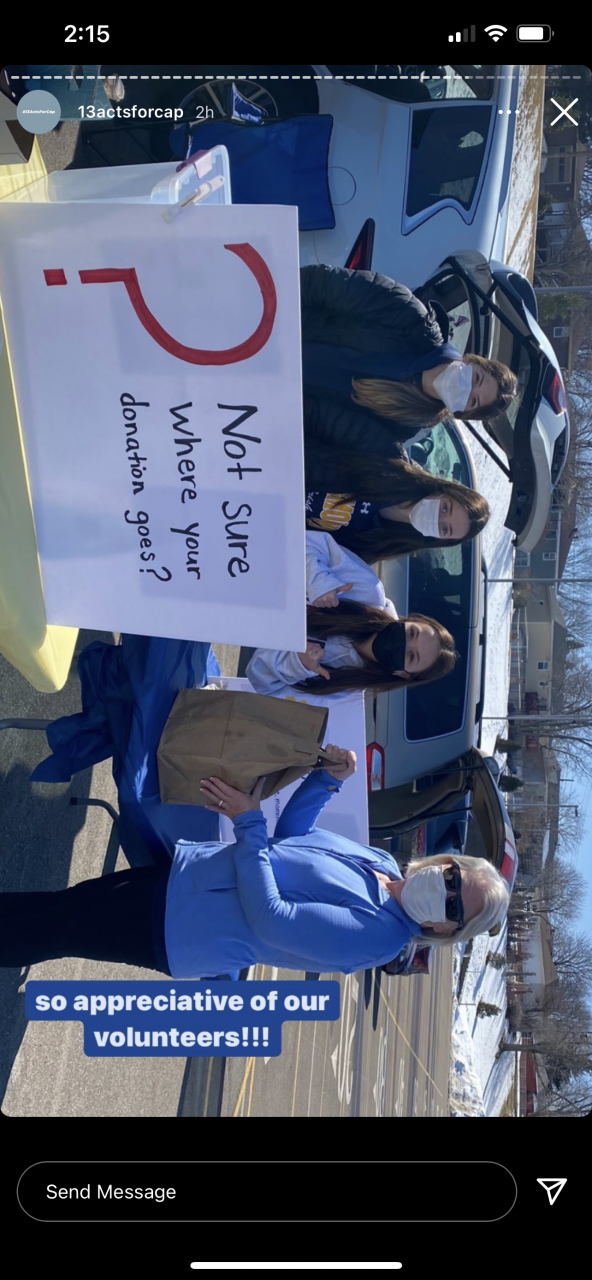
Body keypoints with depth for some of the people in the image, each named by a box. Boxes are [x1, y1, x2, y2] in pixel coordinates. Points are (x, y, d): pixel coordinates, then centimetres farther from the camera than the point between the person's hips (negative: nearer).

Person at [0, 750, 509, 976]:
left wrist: (248, 821, -23)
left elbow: (269, 917, -28)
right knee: (57, 905, 10)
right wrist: (328, 780, -3)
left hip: (173, 929, -7)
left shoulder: (373, 937, -24)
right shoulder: (380, 860, 2)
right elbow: (293, 833, 13)